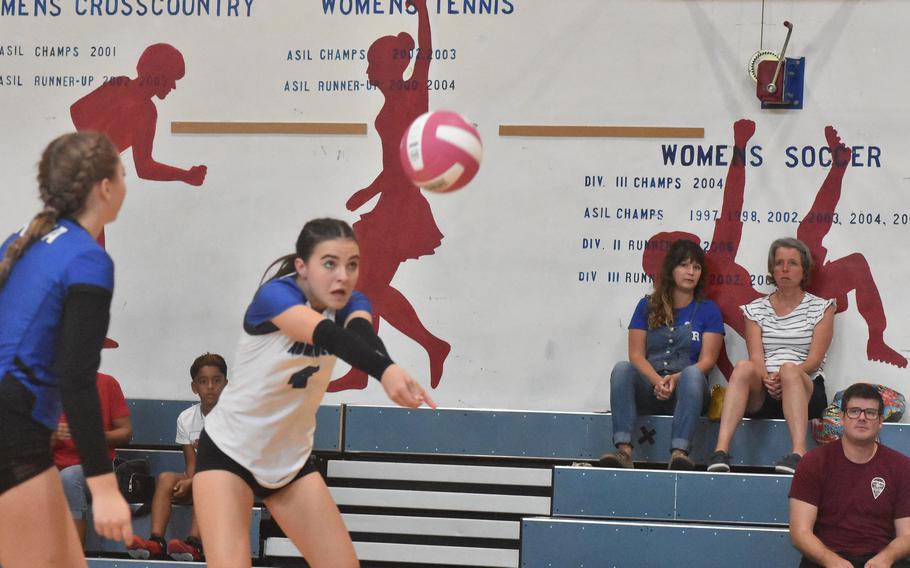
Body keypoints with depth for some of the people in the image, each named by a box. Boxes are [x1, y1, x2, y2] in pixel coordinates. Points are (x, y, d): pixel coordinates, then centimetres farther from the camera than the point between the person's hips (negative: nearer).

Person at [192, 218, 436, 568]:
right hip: (228, 452, -6)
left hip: (292, 460, 6)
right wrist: (385, 370, -64)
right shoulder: (275, 295, -25)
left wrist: (388, 370, -56)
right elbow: (329, 336, -45)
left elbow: (363, 337, -32)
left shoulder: (351, 303, -9)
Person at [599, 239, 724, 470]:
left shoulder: (708, 310, 12)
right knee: (622, 369, -29)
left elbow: (707, 360, 1)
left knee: (692, 373, -34)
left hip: (685, 392, -1)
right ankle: (624, 451, -46)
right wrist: (658, 381, -16)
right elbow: (636, 354, 4)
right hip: (648, 387, 1)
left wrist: (676, 379, -18)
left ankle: (679, 452, -51)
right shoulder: (648, 306, 15)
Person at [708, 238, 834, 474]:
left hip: (806, 390, -1)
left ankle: (799, 453, -51)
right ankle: (721, 450, -46)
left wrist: (784, 377, -20)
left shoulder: (821, 308, 12)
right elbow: (756, 356, 1)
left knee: (789, 370, -36)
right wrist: (766, 379, -21)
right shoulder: (756, 309, 17)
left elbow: (815, 359, -1)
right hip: (761, 395, 1)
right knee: (744, 367, -32)